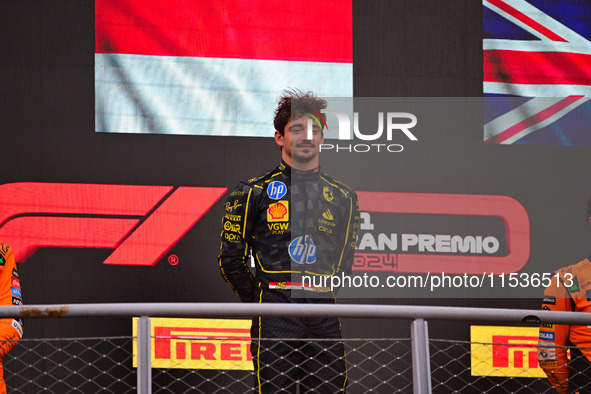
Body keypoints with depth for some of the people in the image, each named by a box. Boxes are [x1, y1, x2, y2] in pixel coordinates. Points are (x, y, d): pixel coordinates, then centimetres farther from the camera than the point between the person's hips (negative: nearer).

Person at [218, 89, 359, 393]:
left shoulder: (343, 197, 15)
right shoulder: (254, 192, 3)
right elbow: (231, 259, 5)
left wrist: (326, 297, 13)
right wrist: (261, 303, 4)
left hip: (325, 321, 4)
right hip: (275, 322, -3)